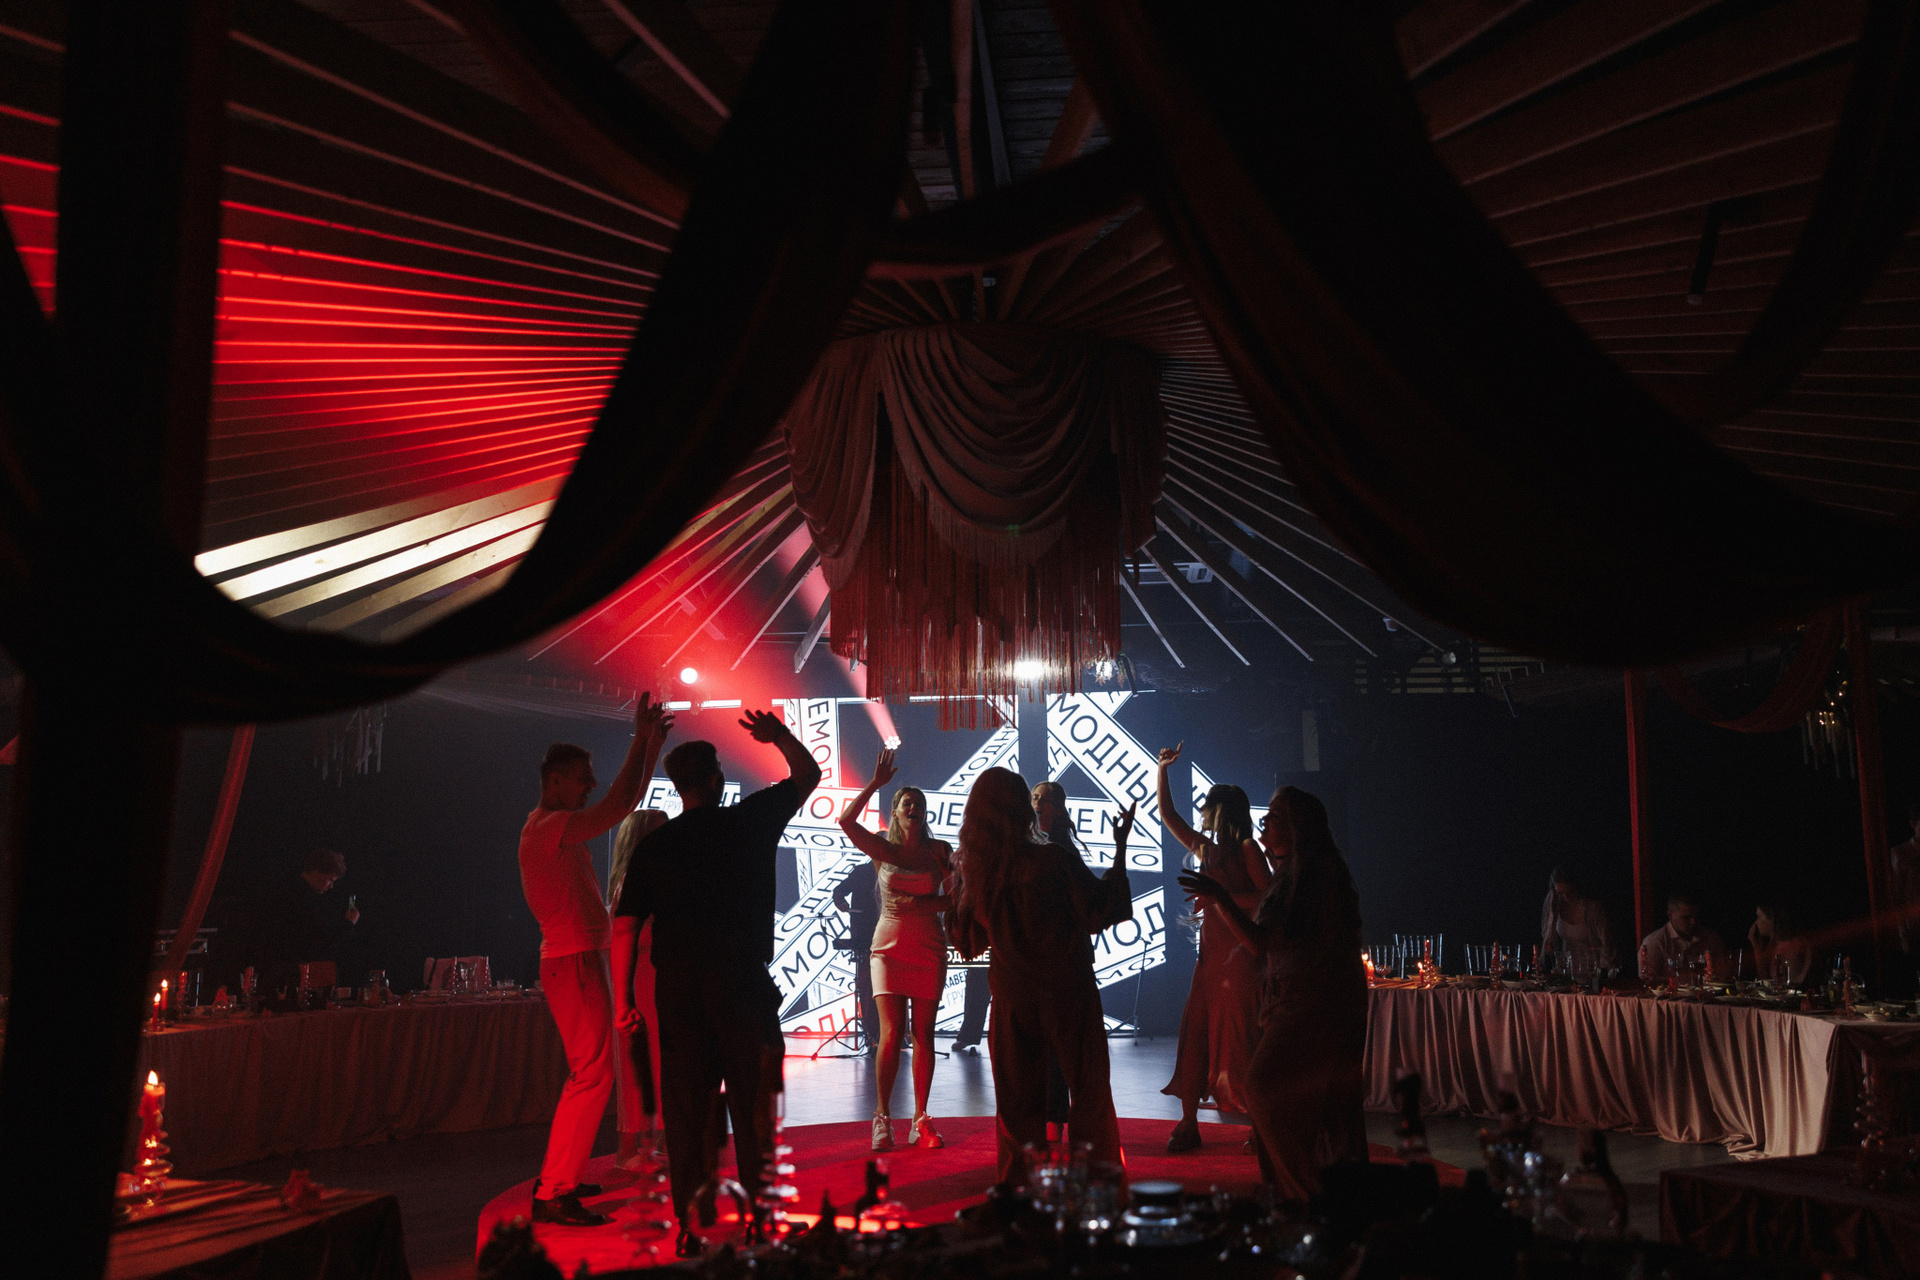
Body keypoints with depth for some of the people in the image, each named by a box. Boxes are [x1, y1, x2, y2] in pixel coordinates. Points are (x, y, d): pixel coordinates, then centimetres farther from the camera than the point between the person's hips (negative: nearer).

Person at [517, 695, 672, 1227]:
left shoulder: (558, 827, 16)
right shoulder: (546, 828, -15)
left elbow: (623, 802, 23)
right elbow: (619, 806, -23)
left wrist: (651, 745, 18)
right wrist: (641, 741, -15)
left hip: (580, 960, 11)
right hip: (573, 962, -11)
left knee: (587, 1073, 16)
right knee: (593, 1073, -11)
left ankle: (556, 1178, 23)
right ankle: (553, 1194, -8)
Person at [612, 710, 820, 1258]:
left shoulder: (653, 847, 4)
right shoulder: (750, 822, 0)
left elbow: (624, 926, 1)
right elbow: (807, 773, 14)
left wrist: (623, 998, 6)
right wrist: (778, 734, 28)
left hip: (677, 986, 2)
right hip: (742, 981, -2)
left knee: (683, 1110, 8)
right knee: (752, 1105, 5)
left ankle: (690, 1231, 11)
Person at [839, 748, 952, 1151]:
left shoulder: (939, 851, 5)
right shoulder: (882, 850, 2)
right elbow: (845, 820, -13)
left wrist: (929, 904, -13)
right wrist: (876, 782, -14)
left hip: (929, 950, 1)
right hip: (890, 948, -1)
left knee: (923, 1035, 2)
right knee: (892, 1033, -9)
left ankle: (920, 1119, 9)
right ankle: (882, 1117, 4)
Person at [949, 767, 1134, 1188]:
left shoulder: (976, 870, -5)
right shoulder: (1055, 861, -18)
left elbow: (967, 939, 8)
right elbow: (1103, 910, -10)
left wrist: (953, 885, 18)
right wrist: (1121, 849, -4)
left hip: (1012, 999, 4)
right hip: (1067, 996, -4)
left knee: (1017, 1102, 13)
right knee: (1088, 1094, 9)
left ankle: (1017, 1188, 17)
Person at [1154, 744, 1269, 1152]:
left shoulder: (1247, 848, -5)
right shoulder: (1204, 848, 16)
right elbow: (1168, 815, 24)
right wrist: (1162, 769, 22)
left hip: (1241, 953, -7)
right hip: (1210, 951, 7)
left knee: (1240, 1041, -7)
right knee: (1196, 1033, 2)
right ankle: (1188, 1122, 6)